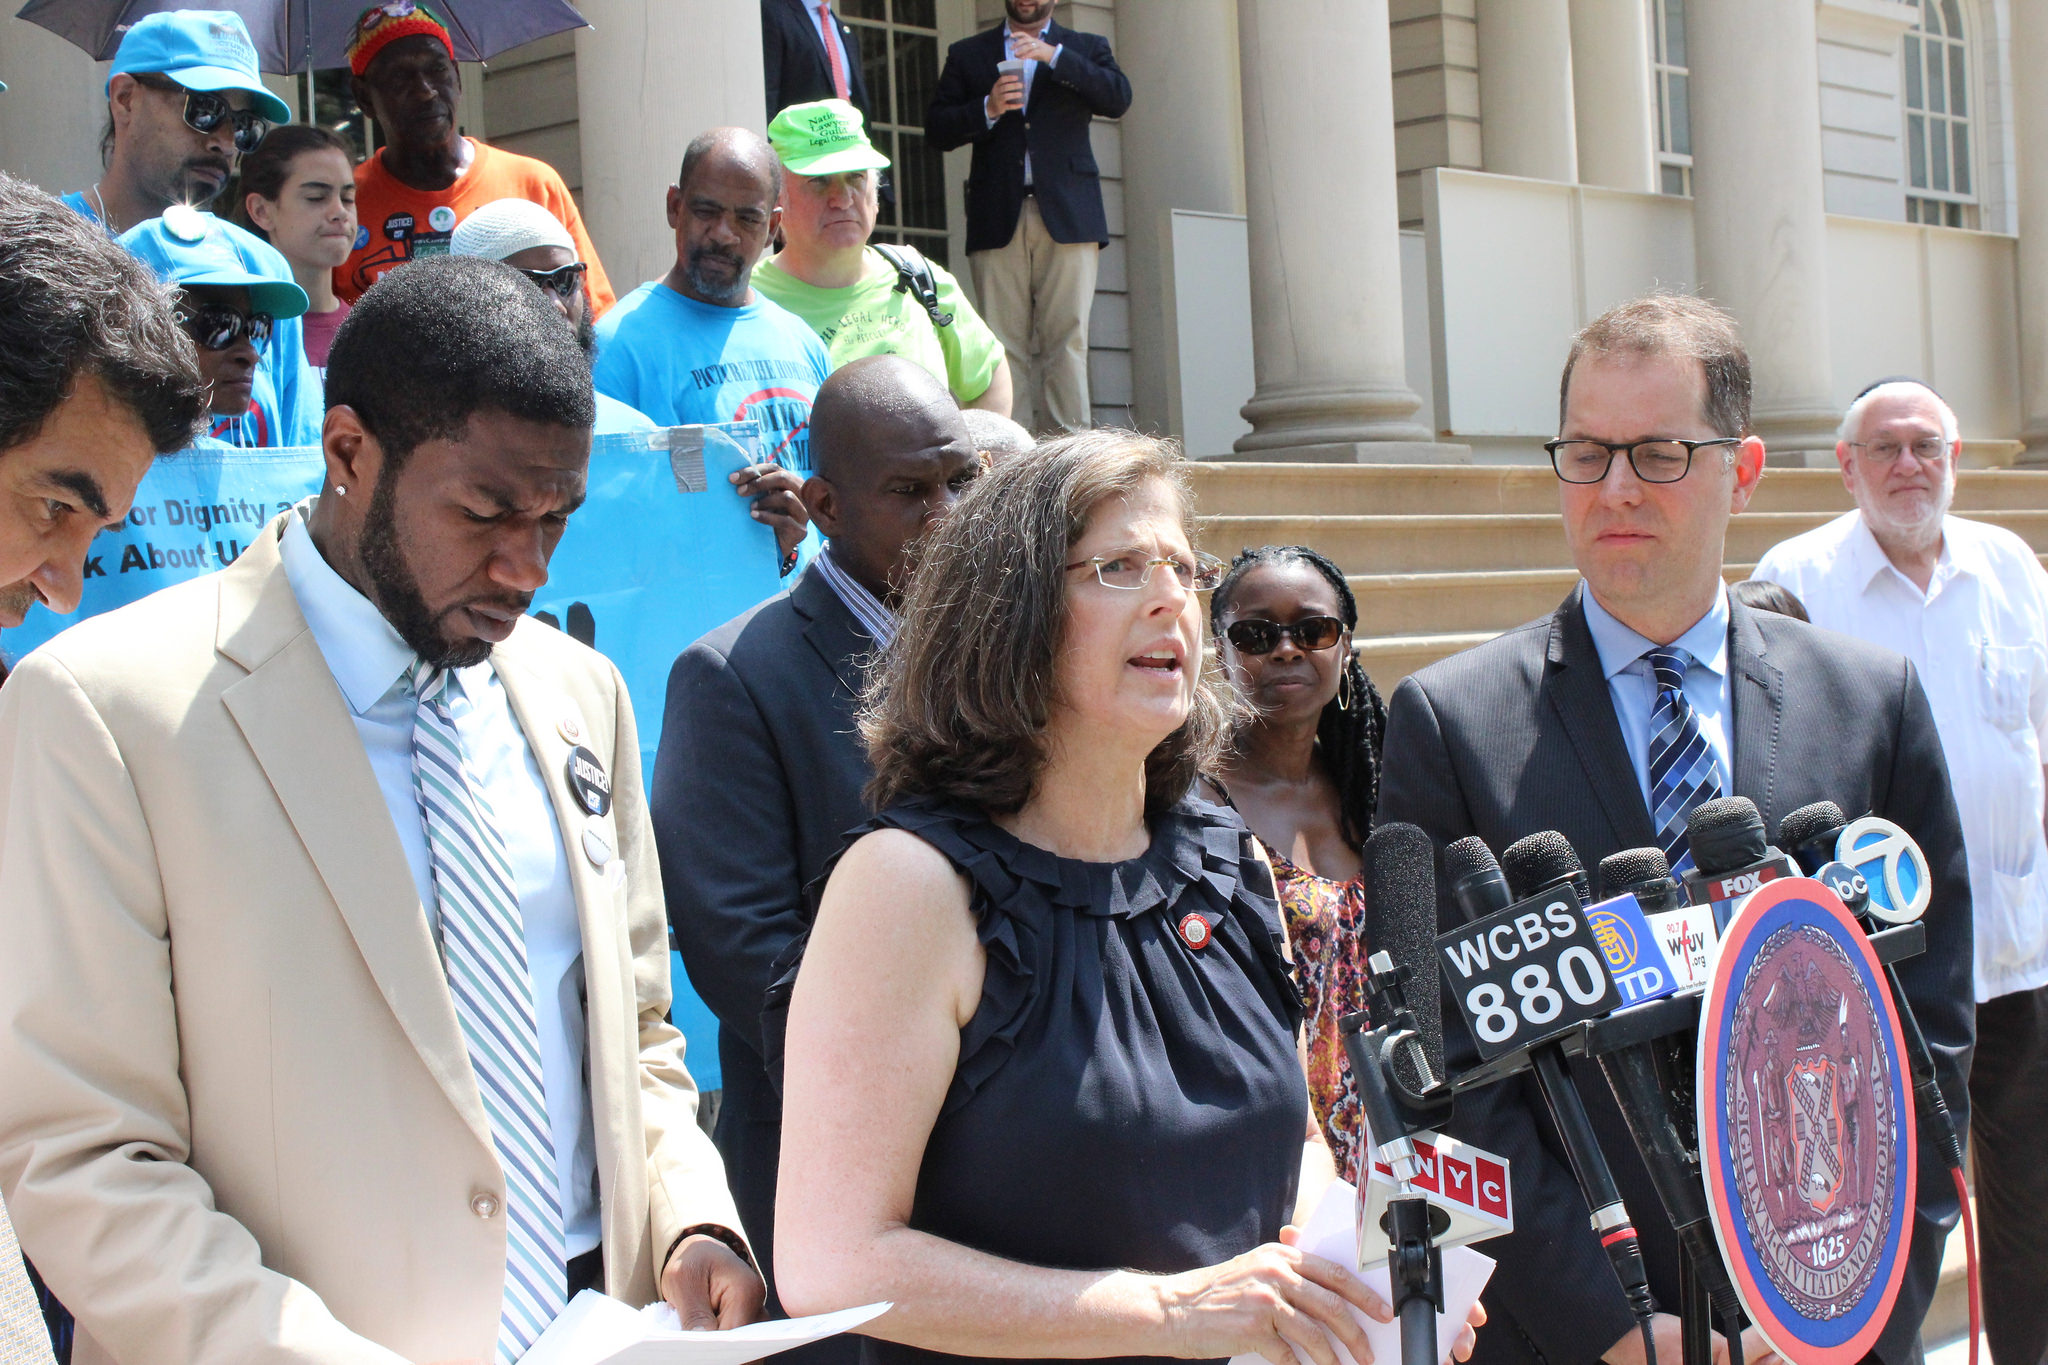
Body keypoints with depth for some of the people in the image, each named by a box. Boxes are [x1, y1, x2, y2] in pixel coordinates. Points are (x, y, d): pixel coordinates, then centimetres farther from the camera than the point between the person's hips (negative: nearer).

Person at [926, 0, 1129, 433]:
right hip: (998, 219, 1)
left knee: (1068, 340, -8)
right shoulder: (966, 54, 19)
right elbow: (936, 130, 11)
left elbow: (1118, 99, -1)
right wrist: (988, 109, -6)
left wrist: (1054, 55, -9)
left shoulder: (1086, 48, 18)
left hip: (1067, 216, -1)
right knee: (1003, 344, -6)